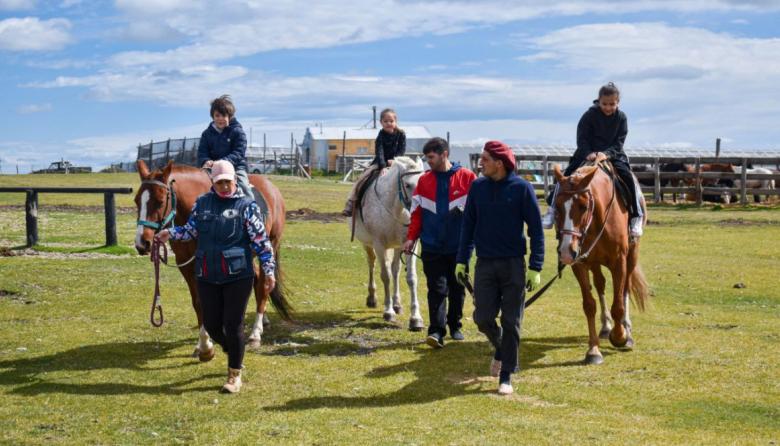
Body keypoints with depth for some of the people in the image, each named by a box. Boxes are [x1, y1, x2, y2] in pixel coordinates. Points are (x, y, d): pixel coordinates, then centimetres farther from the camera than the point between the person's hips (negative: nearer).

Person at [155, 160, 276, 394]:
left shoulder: (246, 205, -4)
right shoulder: (202, 203, 7)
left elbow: (261, 240, -5)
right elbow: (191, 230, 15)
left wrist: (269, 271, -7)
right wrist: (171, 233, -4)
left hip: (237, 276, -4)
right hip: (207, 277, 4)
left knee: (232, 325, 0)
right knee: (211, 324, 9)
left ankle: (234, 376, 15)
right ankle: (233, 354, 40)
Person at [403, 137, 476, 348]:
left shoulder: (467, 177, -3)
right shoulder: (424, 180, 5)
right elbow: (417, 212, 5)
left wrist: (464, 211, -17)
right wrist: (411, 237, -2)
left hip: (459, 245, -1)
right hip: (432, 246, 1)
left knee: (457, 288, 11)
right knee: (437, 288, -4)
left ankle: (455, 326, 26)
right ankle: (436, 331, -5)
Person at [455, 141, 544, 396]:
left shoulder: (522, 188, -7)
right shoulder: (477, 187, 3)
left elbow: (536, 229, -5)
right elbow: (468, 224, 10)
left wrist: (535, 267, -10)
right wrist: (461, 260, 6)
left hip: (514, 265, -3)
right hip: (484, 265, 3)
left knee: (511, 322, 2)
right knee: (482, 318, 0)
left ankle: (506, 376, 12)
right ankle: (500, 349, 32)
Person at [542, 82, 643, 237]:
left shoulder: (621, 117, -2)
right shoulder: (590, 114, -7)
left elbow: (619, 143, -5)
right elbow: (581, 138, -6)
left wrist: (606, 154, -23)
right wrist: (588, 153, -24)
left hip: (612, 154, 0)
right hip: (588, 153, 0)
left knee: (628, 177, -21)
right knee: (567, 175, -18)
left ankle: (636, 218, -13)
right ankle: (552, 209, -9)